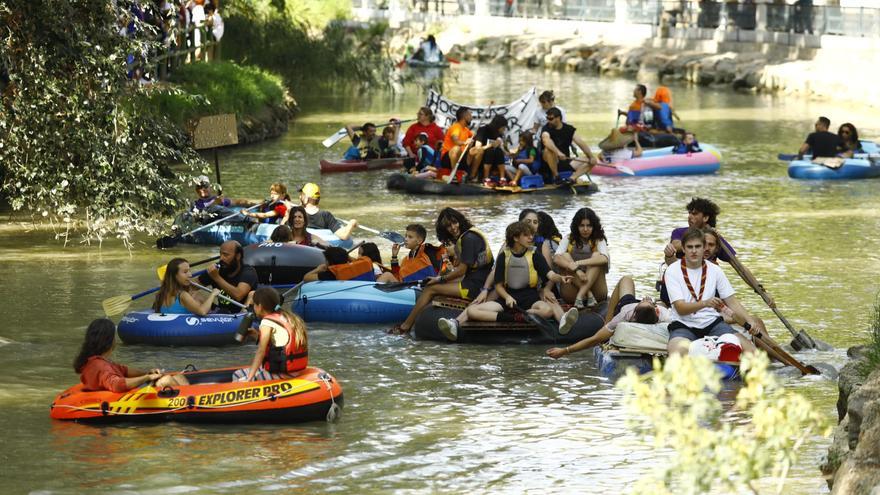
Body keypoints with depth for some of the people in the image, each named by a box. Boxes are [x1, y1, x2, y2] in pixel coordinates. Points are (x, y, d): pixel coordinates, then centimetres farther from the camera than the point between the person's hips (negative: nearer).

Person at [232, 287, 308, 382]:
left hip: (281, 374, -9)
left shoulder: (267, 322, -11)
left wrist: (249, 378, -21)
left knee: (238, 375, 1)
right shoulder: (287, 317, 13)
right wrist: (258, 334, 21)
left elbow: (261, 352, -18)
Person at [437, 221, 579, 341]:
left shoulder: (534, 254, 5)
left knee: (547, 310, -39)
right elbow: (498, 285, 8)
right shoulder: (504, 256, 8)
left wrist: (560, 278, -32)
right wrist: (508, 297, -13)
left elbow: (550, 274, -8)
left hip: (531, 299, -2)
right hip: (509, 298, 2)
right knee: (472, 310, -22)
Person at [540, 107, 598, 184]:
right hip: (551, 163, -4)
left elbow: (581, 143, -1)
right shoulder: (546, 129, -9)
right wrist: (558, 152, -48)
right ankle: (555, 177, -23)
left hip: (565, 161, 4)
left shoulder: (569, 129, 5)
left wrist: (591, 157, -14)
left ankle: (572, 178, -30)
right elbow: (546, 141, -32)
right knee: (549, 149, -37)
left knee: (591, 162, -10)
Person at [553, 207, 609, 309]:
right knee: (565, 256, -16)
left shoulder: (598, 240, 6)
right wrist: (576, 269, -27)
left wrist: (579, 263, -27)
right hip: (573, 291, 1)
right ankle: (588, 295, -30)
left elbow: (604, 259, -17)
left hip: (597, 291, -1)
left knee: (596, 255, -19)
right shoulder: (569, 240, 8)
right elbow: (556, 258, -12)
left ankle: (580, 296, -33)